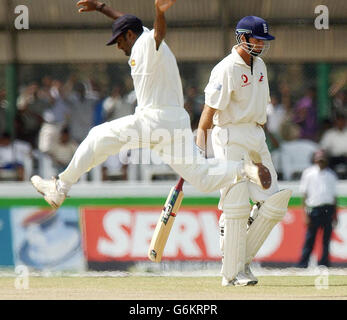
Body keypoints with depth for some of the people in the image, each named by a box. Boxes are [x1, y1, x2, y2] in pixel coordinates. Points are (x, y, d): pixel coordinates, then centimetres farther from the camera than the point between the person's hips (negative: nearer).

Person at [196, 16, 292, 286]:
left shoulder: (259, 66, 13)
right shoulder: (226, 69, -13)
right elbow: (209, 112, -17)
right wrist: (197, 154, -21)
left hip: (256, 139, 8)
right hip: (230, 138, -8)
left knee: (274, 202, 0)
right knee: (236, 206, -9)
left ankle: (243, 256, 11)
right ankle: (232, 273, -3)